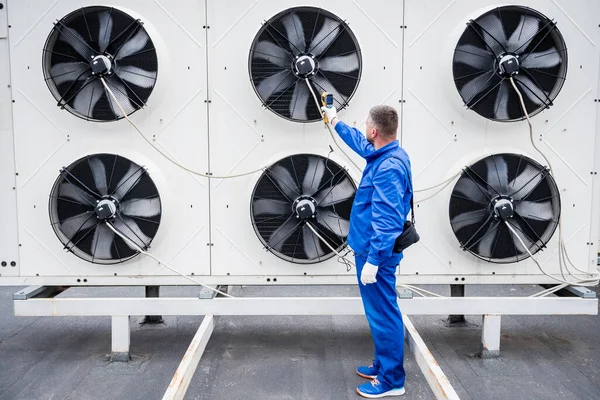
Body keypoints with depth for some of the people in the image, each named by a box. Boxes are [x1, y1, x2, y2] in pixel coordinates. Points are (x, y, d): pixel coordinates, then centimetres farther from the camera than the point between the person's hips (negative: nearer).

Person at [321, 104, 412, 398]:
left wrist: (373, 260, -26)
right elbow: (360, 143, 30)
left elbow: (386, 221, -27)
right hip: (371, 248, 10)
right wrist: (335, 121, 40)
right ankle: (383, 366, 33)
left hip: (375, 253, -10)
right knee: (379, 312, 19)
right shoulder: (384, 155, 7)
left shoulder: (389, 167, -24)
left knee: (382, 315, 0)